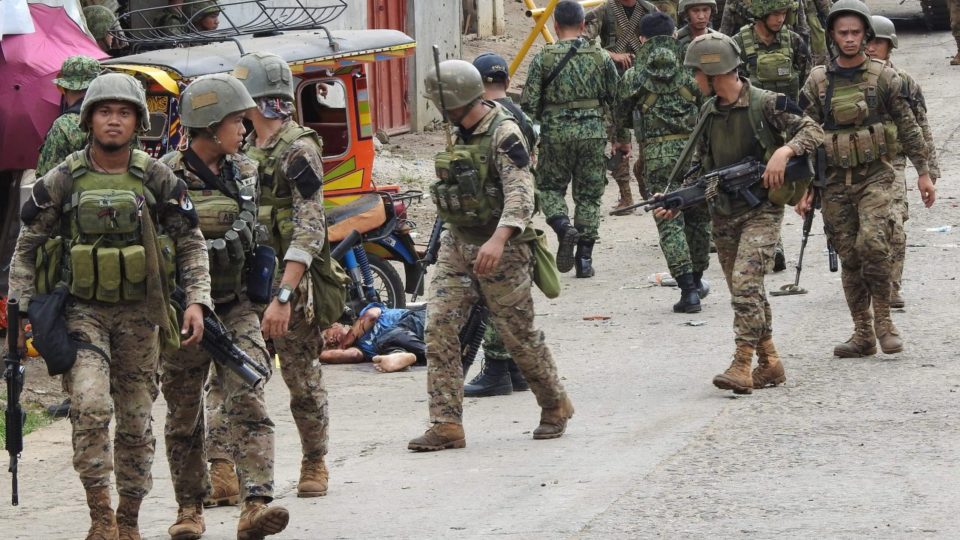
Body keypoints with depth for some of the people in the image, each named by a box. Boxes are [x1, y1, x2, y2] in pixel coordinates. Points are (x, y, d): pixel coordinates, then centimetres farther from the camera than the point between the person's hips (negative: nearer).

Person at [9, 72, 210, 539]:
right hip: (83, 311, -2)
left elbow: (191, 244, 5)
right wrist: (20, 308, -2)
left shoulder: (157, 180, 1)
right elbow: (27, 247, 6)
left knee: (137, 421, 7)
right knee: (91, 406, -20)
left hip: (139, 314, 2)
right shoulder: (62, 181, -1)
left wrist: (197, 301, -7)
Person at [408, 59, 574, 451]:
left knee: (519, 334, 4)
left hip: (500, 251, -7)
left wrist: (499, 238, -42)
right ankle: (446, 425, -6)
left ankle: (555, 406, 27)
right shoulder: (461, 132, 8)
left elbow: (521, 192, -29)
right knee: (439, 328, -6)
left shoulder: (504, 134, -18)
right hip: (456, 245, 7)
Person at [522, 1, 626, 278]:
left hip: (555, 133, -2)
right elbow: (618, 100, 6)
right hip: (592, 132, 2)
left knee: (550, 187, 15)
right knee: (589, 195, 9)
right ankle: (585, 258, 7)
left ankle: (563, 226, -14)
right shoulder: (601, 57, 2)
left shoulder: (543, 59, -4)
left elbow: (529, 104, -6)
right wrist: (623, 138, 17)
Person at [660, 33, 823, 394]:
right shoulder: (708, 114, 9)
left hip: (761, 211, -7)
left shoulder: (766, 104, -10)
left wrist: (784, 151, -27)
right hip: (723, 215, 7)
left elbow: (813, 132, -11)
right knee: (745, 291, 9)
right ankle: (770, 363, 20)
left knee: (745, 281, -20)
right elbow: (702, 169, 15)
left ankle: (742, 365, -22)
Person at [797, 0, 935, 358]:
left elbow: (908, 127, 5)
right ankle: (863, 334, 12)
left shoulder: (884, 77, 1)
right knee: (849, 258, 4)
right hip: (835, 182, 3)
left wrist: (923, 172, 3)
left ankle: (883, 319, -8)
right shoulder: (818, 83, 5)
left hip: (875, 177, -3)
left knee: (872, 243, -22)